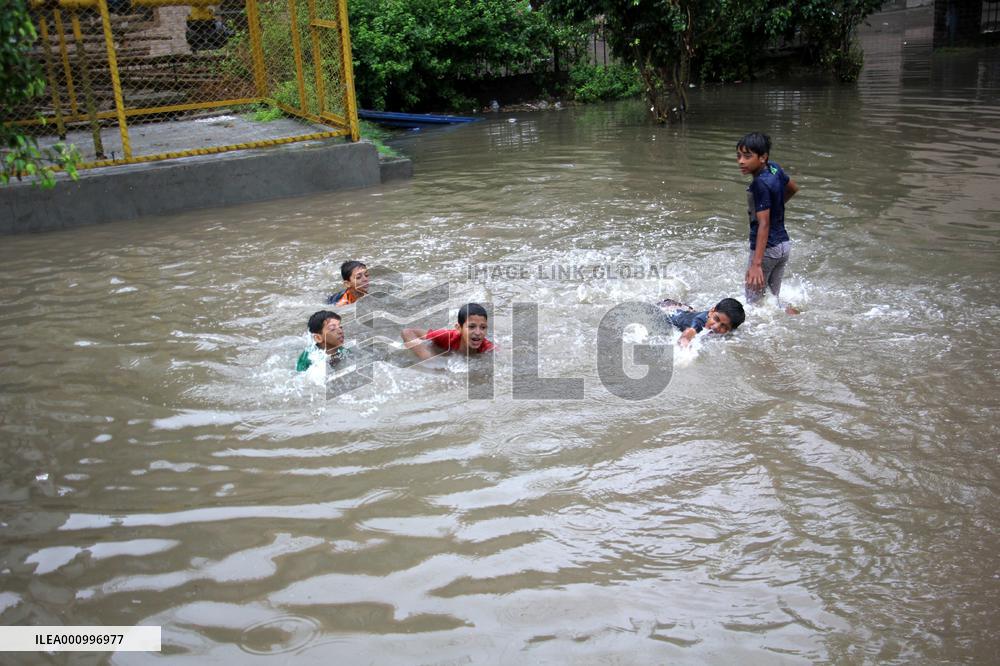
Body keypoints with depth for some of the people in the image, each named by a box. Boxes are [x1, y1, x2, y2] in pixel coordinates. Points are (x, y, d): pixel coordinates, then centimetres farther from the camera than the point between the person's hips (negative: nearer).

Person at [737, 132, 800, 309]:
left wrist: (756, 264, -31)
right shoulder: (774, 168, 1)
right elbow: (793, 188, 21)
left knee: (753, 301, 0)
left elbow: (764, 224, -27)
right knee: (774, 299, 17)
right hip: (784, 244, 9)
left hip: (767, 248, -9)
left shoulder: (760, 184, -23)